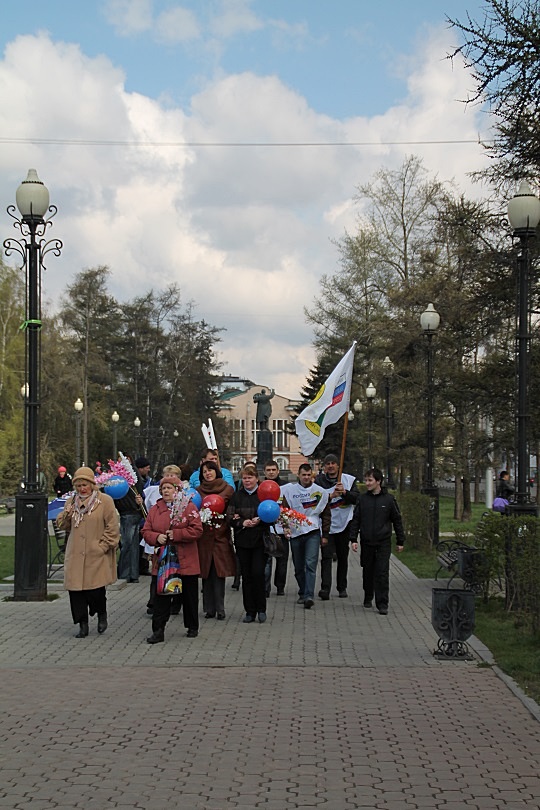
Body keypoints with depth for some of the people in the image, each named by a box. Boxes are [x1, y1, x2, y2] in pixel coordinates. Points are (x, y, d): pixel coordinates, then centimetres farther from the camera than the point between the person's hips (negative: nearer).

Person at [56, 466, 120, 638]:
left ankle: (102, 614, 23)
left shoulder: (105, 501, -3)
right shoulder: (71, 501, 13)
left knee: (96, 589, -8)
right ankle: (83, 625, 11)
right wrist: (66, 515, -4)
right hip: (75, 556, 4)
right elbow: (62, 525, 17)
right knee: (75, 589, 0)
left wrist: (103, 546, -9)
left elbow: (112, 527, -3)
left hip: (97, 555, -4)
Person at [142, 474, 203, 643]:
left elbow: (197, 530, -12)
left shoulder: (189, 507, -3)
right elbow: (146, 531, 7)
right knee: (161, 596, -2)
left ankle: (192, 627, 25)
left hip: (185, 561, -2)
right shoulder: (155, 509, 8)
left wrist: (175, 534, -19)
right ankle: (158, 631, 0)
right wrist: (156, 537, -14)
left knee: (189, 596, 9)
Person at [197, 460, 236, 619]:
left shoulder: (228, 489, 5)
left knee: (219, 573, -4)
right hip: (204, 536, 2)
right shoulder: (198, 491, 9)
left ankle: (219, 609, 1)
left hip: (221, 536, -2)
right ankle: (209, 608, 9)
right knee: (206, 573, 3)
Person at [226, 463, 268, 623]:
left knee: (258, 573, -8)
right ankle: (250, 611, 11)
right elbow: (230, 518, 5)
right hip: (242, 540, 3)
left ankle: (261, 609, 7)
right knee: (246, 575, 4)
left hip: (260, 540, -3)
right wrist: (242, 523, -12)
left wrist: (260, 520, -16)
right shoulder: (237, 496, 8)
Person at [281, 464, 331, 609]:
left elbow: (326, 514, 12)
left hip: (313, 533, -2)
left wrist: (325, 535, 10)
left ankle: (309, 596, -21)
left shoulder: (320, 492, 5)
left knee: (310, 564, -15)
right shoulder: (290, 490, 4)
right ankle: (302, 593, 25)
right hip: (295, 532, 2)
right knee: (298, 567, 10)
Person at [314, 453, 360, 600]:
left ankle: (342, 587, 22)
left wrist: (345, 492, -20)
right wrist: (331, 496, -21)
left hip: (344, 523, 2)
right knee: (326, 556, -12)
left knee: (343, 557, 12)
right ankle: (325, 589, -20)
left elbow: (357, 498, -4)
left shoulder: (349, 480, 4)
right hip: (326, 523, -2)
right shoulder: (319, 481, 0)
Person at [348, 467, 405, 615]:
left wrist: (400, 541, 7)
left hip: (383, 543, -2)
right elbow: (355, 520, 7)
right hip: (366, 542, 2)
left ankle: (382, 604, -5)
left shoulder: (389, 499, -1)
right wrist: (353, 539, -1)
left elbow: (397, 520, 6)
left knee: (382, 573, -7)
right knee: (368, 572, 13)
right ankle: (368, 598, 31)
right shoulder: (362, 499, 4)